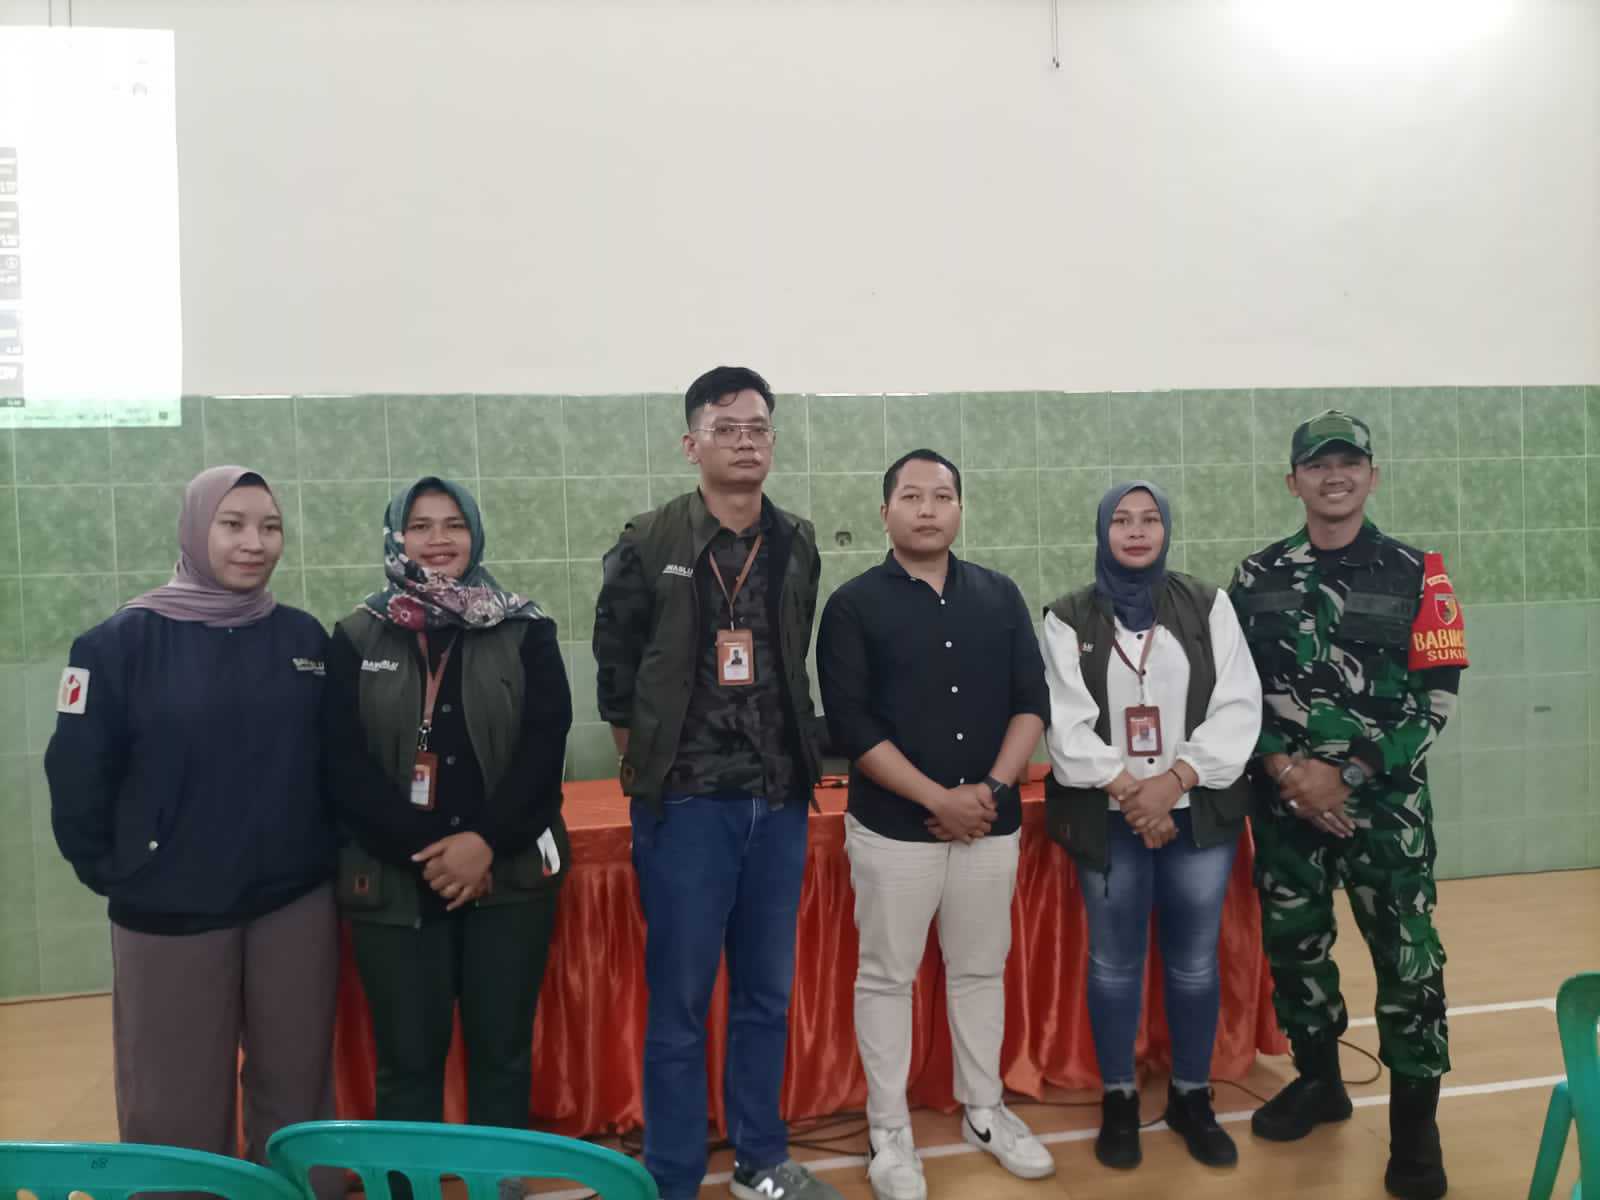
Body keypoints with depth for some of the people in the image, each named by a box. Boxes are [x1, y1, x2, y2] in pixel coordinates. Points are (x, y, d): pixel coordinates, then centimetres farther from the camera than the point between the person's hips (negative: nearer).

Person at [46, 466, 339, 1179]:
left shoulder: (305, 637, 1)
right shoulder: (123, 641, -8)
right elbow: (76, 774, -5)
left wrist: (328, 849, 7)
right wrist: (112, 873, -2)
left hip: (297, 904, 3)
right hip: (170, 912, -2)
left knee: (296, 1094, 15)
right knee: (178, 1114, 10)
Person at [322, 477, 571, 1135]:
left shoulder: (525, 631, 4)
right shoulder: (356, 640, 5)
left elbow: (544, 747, -5)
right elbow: (344, 764, -3)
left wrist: (484, 841, -16)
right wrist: (423, 850, -13)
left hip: (509, 876, 0)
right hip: (395, 883, 0)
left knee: (502, 1051, 8)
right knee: (407, 1059, 5)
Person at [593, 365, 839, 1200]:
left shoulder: (797, 546, 5)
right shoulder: (649, 544, -6)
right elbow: (614, 668, 1)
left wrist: (789, 759, 12)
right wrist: (647, 766, 4)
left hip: (779, 801, 4)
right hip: (685, 803, -4)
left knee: (767, 994, 14)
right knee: (680, 1003, 4)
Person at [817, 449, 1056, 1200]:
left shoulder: (1000, 596, 6)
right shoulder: (854, 605, -5)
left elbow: (1032, 701, 4)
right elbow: (850, 724, -11)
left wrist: (993, 788, -9)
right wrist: (938, 799, -15)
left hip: (992, 823, 3)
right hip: (893, 826, -3)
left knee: (981, 971, 15)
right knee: (886, 977, 6)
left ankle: (985, 1112, 31)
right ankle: (889, 1133, 20)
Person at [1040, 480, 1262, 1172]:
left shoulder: (1208, 607, 2)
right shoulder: (1069, 619, 1)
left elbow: (1238, 708, -5)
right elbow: (1067, 725, -6)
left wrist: (1173, 779, -15)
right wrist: (1128, 791, -14)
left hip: (1198, 811, 1)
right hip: (1108, 817, -1)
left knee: (1194, 962, 9)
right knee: (1114, 963, 8)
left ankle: (1191, 1098, 27)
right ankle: (1118, 1101, 23)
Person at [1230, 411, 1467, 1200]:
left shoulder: (1416, 575, -2)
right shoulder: (1257, 578, 4)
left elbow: (1437, 696, -5)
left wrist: (1345, 774, -12)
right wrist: (1285, 769, -11)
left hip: (1384, 798, -2)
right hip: (1285, 798, 3)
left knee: (1406, 954, -2)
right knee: (1292, 941, 11)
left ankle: (1415, 1124, 14)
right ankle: (1318, 1080, 32)